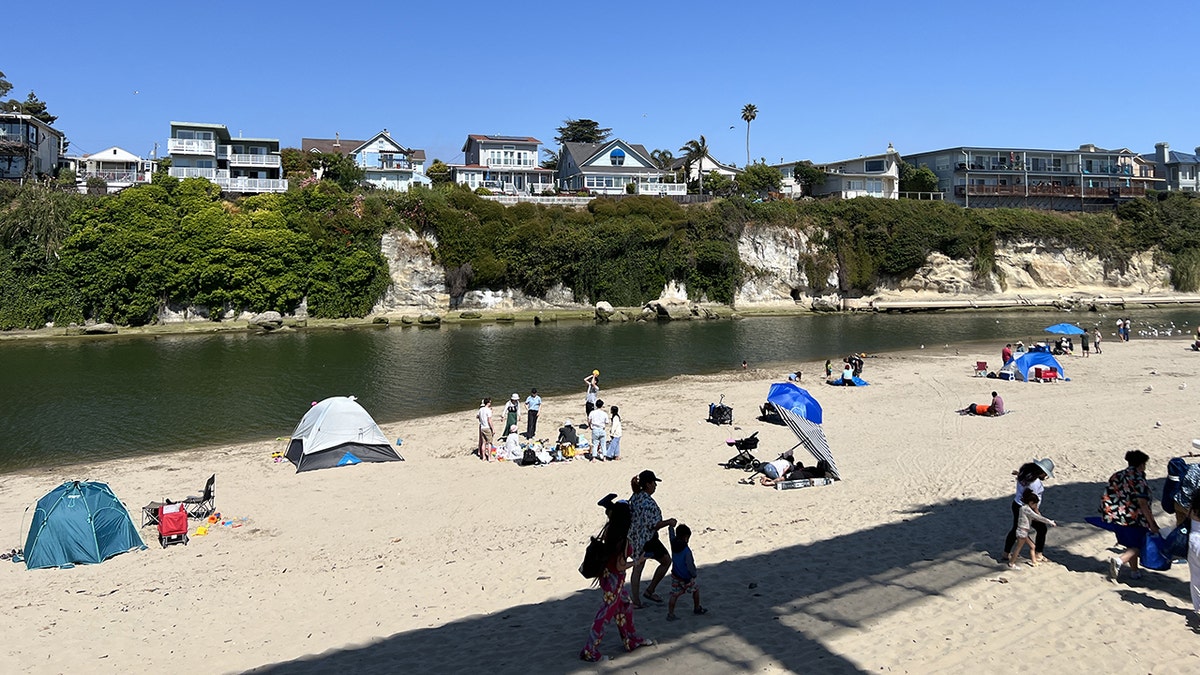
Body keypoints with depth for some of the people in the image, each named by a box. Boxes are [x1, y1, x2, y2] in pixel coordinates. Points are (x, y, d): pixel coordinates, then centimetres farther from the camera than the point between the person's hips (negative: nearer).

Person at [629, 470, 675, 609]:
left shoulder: (634, 497, 4)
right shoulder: (648, 502, -23)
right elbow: (653, 525, -23)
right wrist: (669, 522, -14)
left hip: (635, 539, 8)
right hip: (648, 539, -8)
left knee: (637, 568, 13)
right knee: (666, 561, 11)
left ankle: (636, 600, 16)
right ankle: (650, 591, 15)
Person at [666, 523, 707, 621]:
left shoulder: (673, 544, -9)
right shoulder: (686, 550, -26)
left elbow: (671, 532, 11)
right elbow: (689, 565, -22)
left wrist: (671, 525, 29)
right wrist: (694, 574, -5)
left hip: (675, 576, 5)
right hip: (686, 578, -5)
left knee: (674, 595, 7)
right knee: (696, 590, 19)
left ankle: (670, 614, 0)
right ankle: (697, 608, 34)